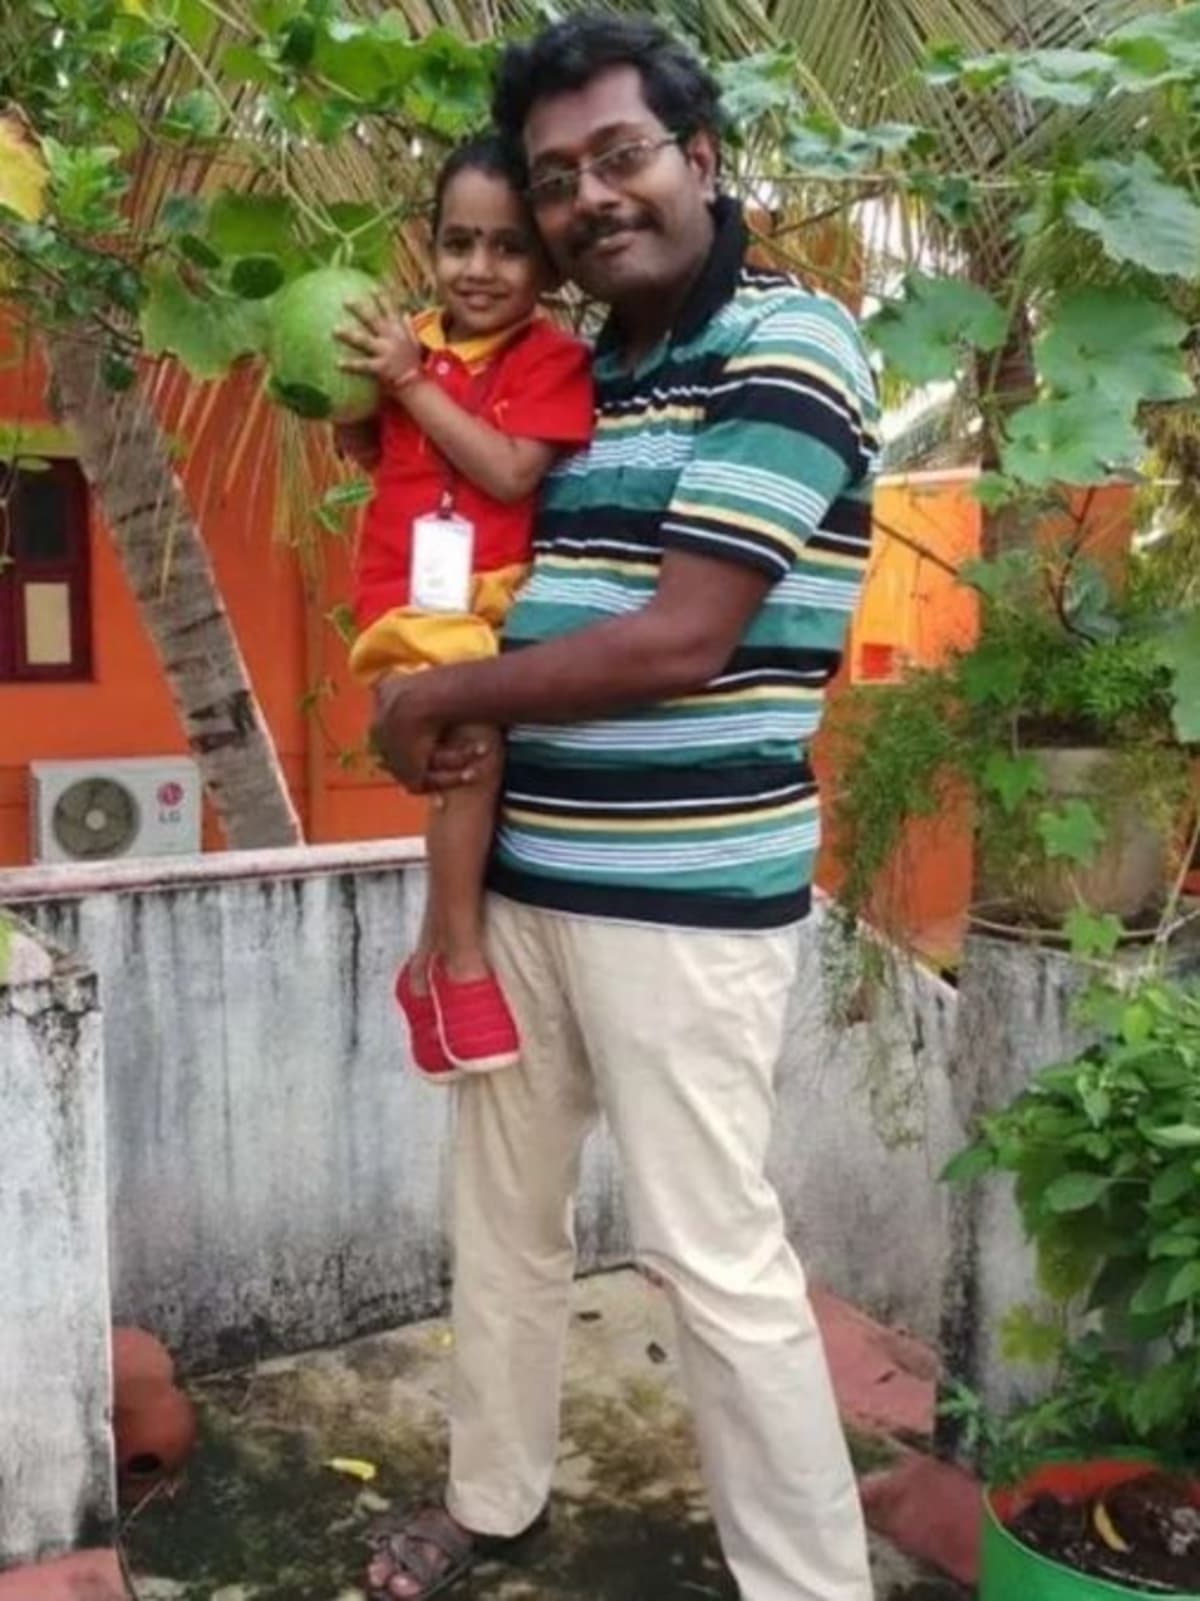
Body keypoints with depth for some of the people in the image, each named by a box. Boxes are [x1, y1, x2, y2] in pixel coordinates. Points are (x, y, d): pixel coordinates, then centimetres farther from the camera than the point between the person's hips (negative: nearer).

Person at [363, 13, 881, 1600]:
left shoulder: (787, 346, -11)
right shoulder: (587, 373, 13)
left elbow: (678, 642, -20)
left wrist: (441, 696, -9)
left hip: (681, 893, -8)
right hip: (527, 868, 8)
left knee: (717, 1258, -1)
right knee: (503, 1210, 19)